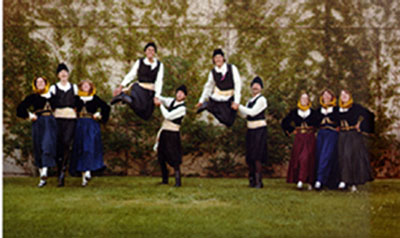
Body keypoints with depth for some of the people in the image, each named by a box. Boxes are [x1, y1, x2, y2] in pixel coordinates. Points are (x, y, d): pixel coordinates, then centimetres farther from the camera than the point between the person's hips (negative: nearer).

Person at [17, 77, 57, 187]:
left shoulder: (51, 95, 13)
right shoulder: (33, 97, 8)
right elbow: (20, 108, 6)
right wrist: (30, 116, -1)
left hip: (50, 122, 0)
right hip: (39, 123, 0)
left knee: (47, 145, -18)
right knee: (39, 149, 1)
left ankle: (44, 173, -29)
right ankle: (42, 176, 7)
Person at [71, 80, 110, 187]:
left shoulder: (95, 98, 6)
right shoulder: (77, 98, 8)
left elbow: (106, 107, 9)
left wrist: (100, 116, 2)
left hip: (92, 126, -2)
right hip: (80, 125, 2)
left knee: (90, 147, -14)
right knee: (80, 149, 0)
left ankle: (87, 171, -21)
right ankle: (83, 174, 5)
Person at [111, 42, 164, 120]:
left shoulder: (159, 65, 1)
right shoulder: (140, 62, 1)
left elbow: (159, 81, -4)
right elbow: (130, 75, 2)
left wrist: (156, 97, -12)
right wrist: (120, 87, -5)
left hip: (151, 92, 3)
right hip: (139, 88, -3)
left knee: (146, 116, -1)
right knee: (140, 107, -31)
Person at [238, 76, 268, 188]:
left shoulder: (261, 99, -8)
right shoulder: (250, 100, 16)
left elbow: (252, 112, -18)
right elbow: (244, 114, 12)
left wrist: (239, 106, -15)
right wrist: (237, 108, -3)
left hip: (259, 130, -8)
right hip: (250, 130, 8)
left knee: (256, 157, -12)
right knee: (249, 156, 7)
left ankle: (259, 181, -10)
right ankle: (252, 179, 16)